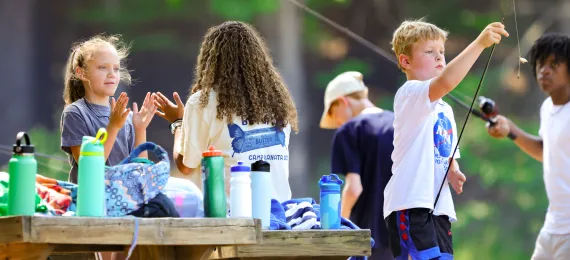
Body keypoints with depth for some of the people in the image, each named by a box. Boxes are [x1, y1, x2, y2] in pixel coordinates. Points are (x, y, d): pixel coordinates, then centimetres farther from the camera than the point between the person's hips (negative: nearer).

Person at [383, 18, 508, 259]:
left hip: (438, 209, 9)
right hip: (410, 205, -9)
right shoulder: (409, 94, -7)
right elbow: (446, 82, -27)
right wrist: (479, 43, -31)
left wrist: (453, 173, 4)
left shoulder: (445, 110, 23)